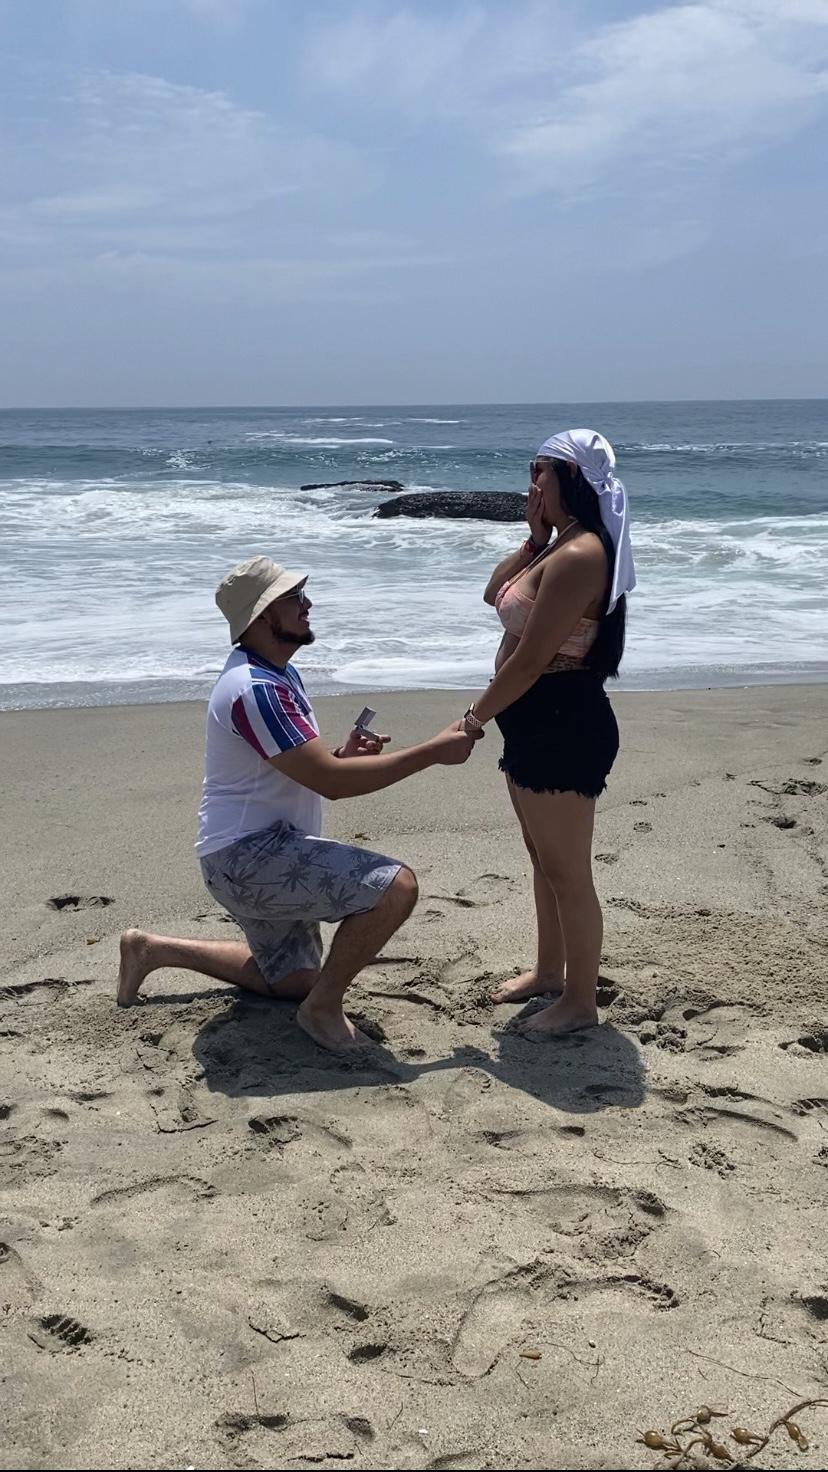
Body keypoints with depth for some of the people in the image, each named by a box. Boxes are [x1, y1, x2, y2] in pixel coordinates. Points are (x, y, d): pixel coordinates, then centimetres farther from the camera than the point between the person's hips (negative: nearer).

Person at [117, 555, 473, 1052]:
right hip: (249, 854, -11)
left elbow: (304, 766, 20)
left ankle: (155, 949, 28)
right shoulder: (255, 689, -23)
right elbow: (330, 781, -27)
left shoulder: (279, 673, 12)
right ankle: (324, 1006, -9)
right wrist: (433, 751, -23)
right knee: (396, 886, -25)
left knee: (292, 981, 25)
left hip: (260, 852, 11)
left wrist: (345, 754, -2)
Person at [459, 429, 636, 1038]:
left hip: (562, 726, -11)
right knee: (544, 858, 23)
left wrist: (474, 719, -12)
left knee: (567, 871, 1)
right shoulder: (561, 548, 12)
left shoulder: (578, 555, -22)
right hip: (539, 724, 11)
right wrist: (534, 537, 8)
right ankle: (549, 971, 39)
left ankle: (580, 1002, 14)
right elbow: (496, 592, 21)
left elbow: (529, 661, -23)